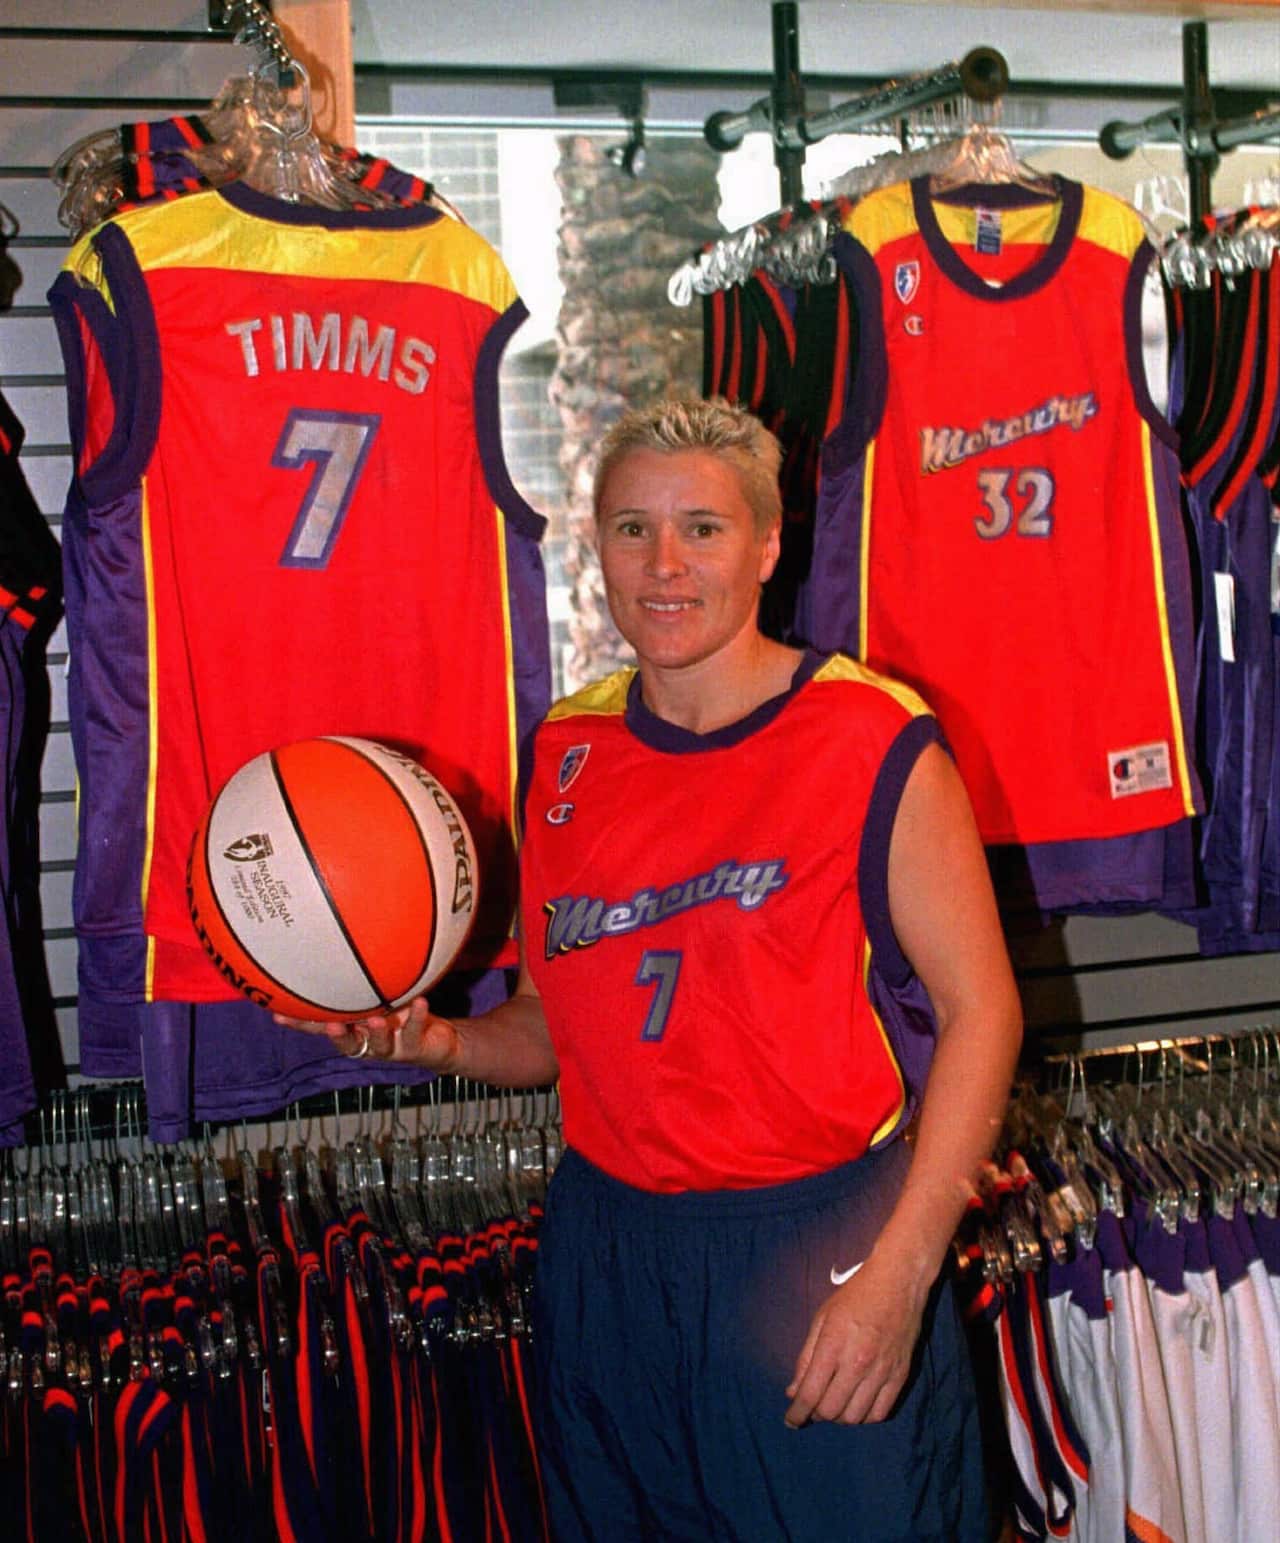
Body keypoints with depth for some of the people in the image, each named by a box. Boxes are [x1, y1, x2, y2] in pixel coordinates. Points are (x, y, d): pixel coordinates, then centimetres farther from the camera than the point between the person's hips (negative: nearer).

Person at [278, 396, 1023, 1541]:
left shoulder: (873, 740, -10)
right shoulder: (568, 752, 6)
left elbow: (979, 1010, -11)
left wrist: (898, 1272, -18)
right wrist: (435, 1042, -7)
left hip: (821, 1251, -4)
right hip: (607, 1253, 5)